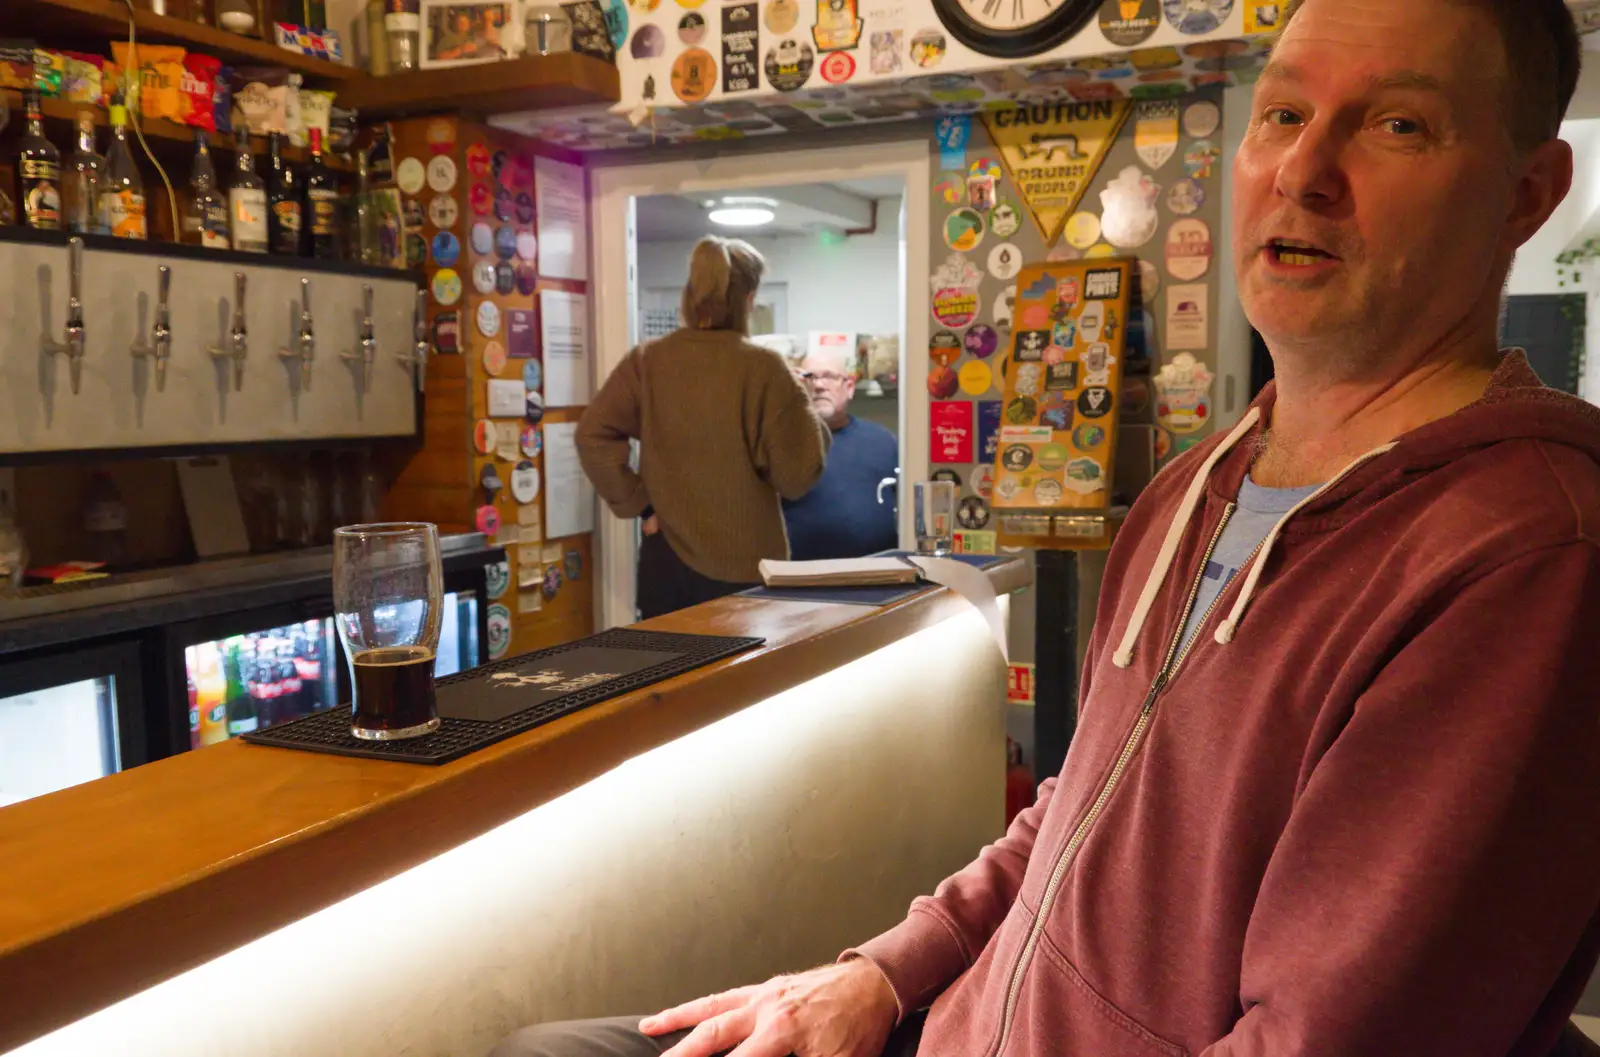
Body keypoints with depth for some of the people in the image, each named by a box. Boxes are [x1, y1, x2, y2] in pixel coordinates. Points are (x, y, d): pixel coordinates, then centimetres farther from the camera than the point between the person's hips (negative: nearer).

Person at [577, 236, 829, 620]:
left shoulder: (646, 360, -1)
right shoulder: (763, 367, -11)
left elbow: (593, 435, -6)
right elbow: (795, 476, -8)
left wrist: (639, 504, 0)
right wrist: (804, 408, 7)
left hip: (667, 558, 3)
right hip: (744, 565, -3)